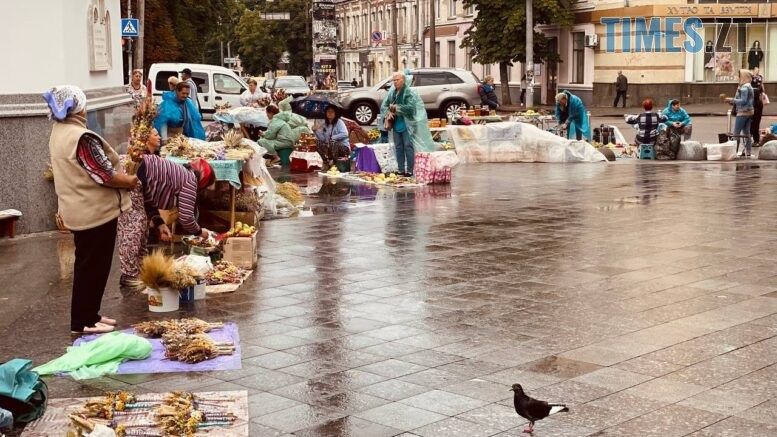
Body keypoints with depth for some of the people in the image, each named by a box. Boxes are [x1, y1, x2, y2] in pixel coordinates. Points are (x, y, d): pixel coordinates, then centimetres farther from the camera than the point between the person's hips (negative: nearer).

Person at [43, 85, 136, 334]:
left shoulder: (58, 134, 8)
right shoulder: (82, 137, -23)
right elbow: (104, 174, -21)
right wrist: (130, 181, -7)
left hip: (78, 210, 10)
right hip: (95, 211, -10)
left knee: (87, 264, 17)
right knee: (93, 266, -1)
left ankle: (88, 314, 25)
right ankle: (83, 321, 5)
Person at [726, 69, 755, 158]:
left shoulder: (744, 87, -14)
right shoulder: (750, 87, 17)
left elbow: (743, 101, -21)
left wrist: (731, 100, -14)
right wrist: (732, 102, 12)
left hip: (743, 112, -10)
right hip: (749, 111, 10)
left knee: (736, 133, -7)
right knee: (746, 133, 11)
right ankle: (748, 151, 12)